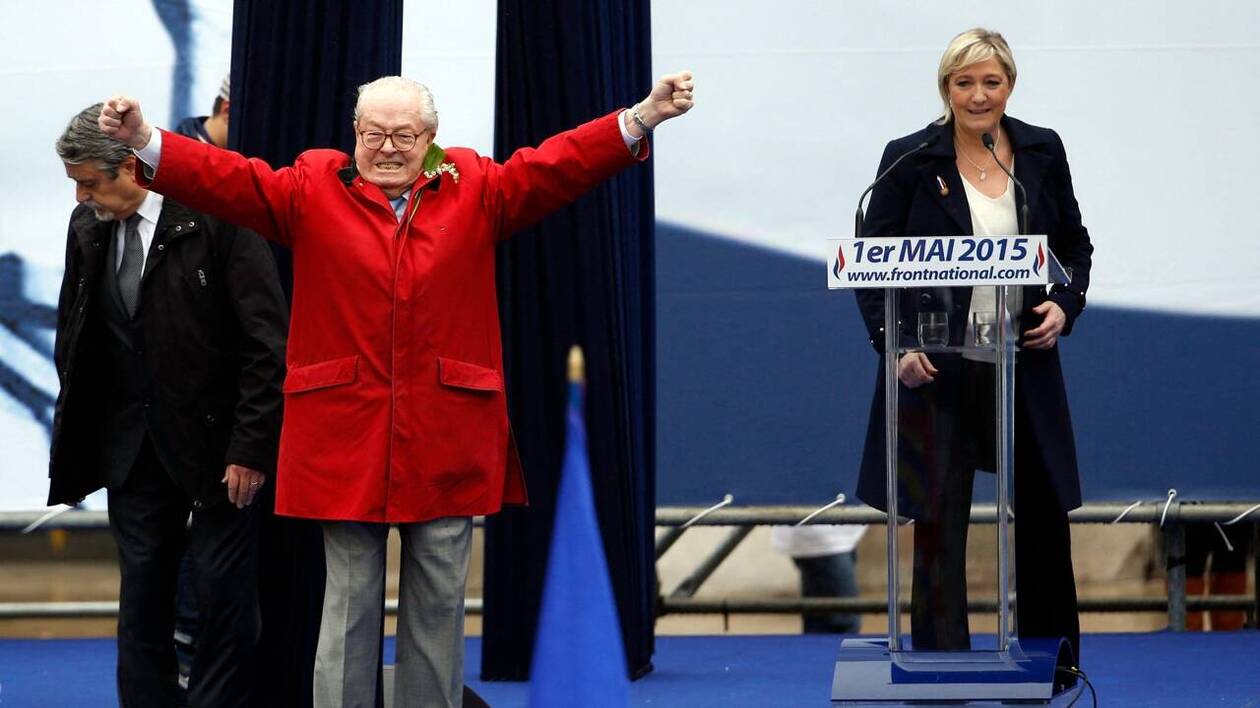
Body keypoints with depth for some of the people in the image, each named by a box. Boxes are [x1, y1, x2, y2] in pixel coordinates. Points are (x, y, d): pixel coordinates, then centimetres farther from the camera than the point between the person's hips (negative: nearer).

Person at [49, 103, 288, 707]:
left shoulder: (216, 216, -15)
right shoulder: (88, 226, 4)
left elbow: (266, 340, -14)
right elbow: (72, 334, 16)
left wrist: (251, 446, -15)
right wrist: (75, 434, 11)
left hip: (214, 440, -5)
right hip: (131, 446, 5)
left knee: (225, 590, 2)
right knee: (142, 592, 9)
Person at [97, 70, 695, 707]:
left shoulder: (475, 189, 7)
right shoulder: (313, 189, 4)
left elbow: (558, 165, -1)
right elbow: (228, 179, -4)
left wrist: (642, 117, -12)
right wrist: (144, 141, -19)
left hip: (446, 440, 1)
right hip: (345, 434, -1)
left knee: (439, 603, 9)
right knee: (349, 601, 4)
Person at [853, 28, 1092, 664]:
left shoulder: (1042, 152, 4)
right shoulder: (909, 159, -5)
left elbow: (1074, 246, 14)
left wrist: (1065, 304, -5)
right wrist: (893, 345, -14)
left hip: (1024, 368, 3)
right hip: (936, 372, -3)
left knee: (1043, 516, 12)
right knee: (938, 527, 1)